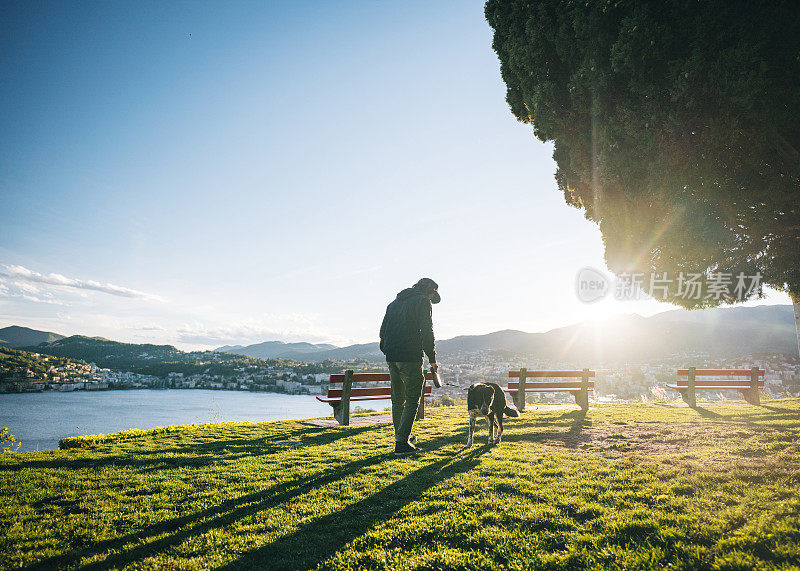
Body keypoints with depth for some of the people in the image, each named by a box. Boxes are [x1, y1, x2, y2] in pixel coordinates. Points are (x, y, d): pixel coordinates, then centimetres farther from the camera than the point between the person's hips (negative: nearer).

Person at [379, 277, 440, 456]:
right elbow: (426, 332, -11)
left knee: (397, 399, 14)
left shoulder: (394, 302, 22)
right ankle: (402, 443, -6)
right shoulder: (423, 301, -1)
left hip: (391, 357, 7)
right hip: (410, 357, -7)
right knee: (412, 399, -3)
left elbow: (383, 331, 20)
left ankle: (400, 439, 20)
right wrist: (432, 359, -6)